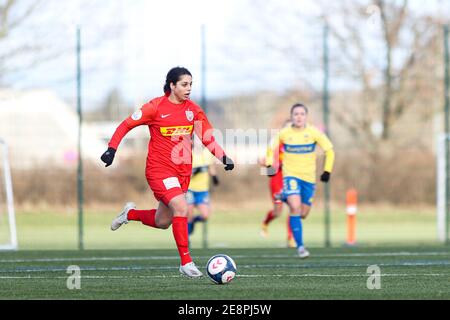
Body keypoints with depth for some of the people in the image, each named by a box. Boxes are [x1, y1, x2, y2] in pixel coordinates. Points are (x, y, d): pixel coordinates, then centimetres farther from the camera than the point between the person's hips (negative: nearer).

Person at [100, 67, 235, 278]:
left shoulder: (193, 109, 5)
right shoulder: (156, 107, -9)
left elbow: (207, 137, 7)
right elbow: (126, 125, -2)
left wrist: (223, 157, -8)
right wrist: (112, 148, -11)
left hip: (183, 171, 6)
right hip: (159, 169, -6)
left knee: (162, 222, 10)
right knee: (181, 208, -24)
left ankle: (130, 214, 41)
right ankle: (186, 263, -16)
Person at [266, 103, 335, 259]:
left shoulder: (314, 133, -6)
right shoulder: (283, 134, -5)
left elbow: (329, 150, 4)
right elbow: (272, 148, 13)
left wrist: (327, 171, -3)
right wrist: (269, 163, -1)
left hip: (309, 177, 2)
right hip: (291, 175, -2)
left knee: (303, 214, 7)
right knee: (295, 208, -22)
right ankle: (300, 246, -19)